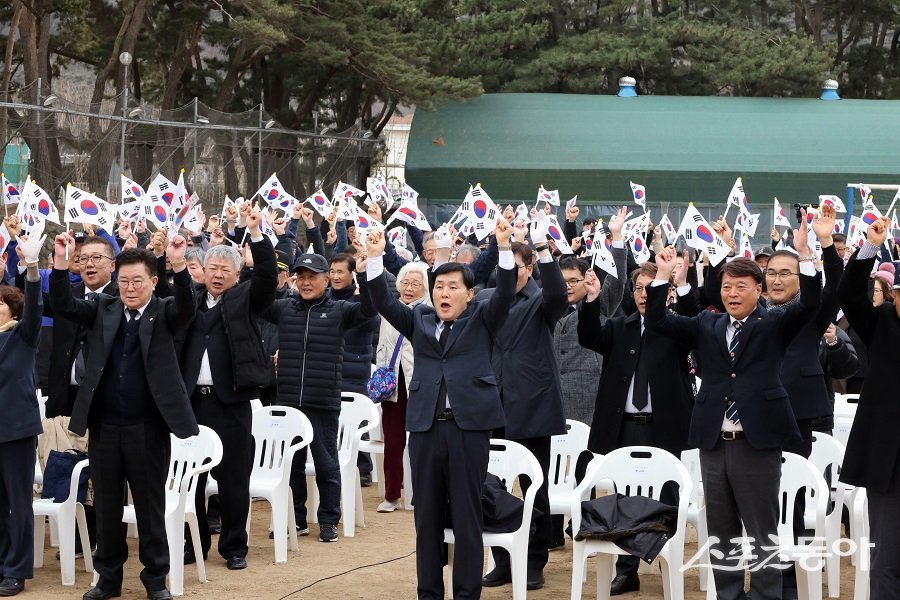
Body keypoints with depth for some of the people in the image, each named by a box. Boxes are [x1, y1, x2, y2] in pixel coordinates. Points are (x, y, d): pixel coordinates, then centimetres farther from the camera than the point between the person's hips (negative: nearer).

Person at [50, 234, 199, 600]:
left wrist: (179, 266, -37)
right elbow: (63, 306, -5)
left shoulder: (164, 313, 0)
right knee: (106, 507, 12)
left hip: (147, 427, -3)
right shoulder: (102, 309, 7)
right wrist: (61, 264, -21)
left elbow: (187, 307, -20)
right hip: (104, 426, 3)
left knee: (150, 507, 7)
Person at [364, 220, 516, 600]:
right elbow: (384, 303, 4)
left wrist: (504, 247, -20)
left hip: (469, 426, -3)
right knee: (427, 516, 9)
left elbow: (505, 294, -7)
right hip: (425, 426, 3)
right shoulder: (419, 319, 14)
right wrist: (375, 257, -9)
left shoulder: (482, 319, 7)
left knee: (467, 516, 1)